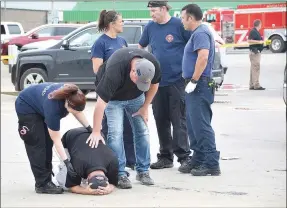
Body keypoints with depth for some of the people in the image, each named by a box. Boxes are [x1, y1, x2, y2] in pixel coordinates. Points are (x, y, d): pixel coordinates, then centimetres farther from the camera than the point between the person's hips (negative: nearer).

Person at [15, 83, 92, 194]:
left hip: (39, 104, 7)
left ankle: (47, 181, 5)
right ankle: (42, 184, -11)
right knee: (37, 144, -13)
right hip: (27, 107, -7)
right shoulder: (53, 107, -42)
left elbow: (78, 111, -3)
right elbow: (56, 139, -32)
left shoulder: (72, 95, -28)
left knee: (47, 144, 2)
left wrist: (90, 129, -11)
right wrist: (67, 162, -34)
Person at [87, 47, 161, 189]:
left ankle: (143, 171, 10)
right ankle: (120, 174, -9)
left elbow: (154, 84, -5)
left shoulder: (153, 65, -29)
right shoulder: (114, 69, -43)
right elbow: (101, 102, -40)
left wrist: (145, 107, -5)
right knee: (115, 133, -15)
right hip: (113, 97, -4)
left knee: (142, 131, -1)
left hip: (136, 96, 4)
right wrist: (96, 132, -38)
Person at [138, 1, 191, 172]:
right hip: (157, 81, 6)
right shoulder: (150, 27, 8)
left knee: (179, 120, -5)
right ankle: (166, 156, 19)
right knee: (161, 121, 10)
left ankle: (184, 156, -2)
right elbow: (140, 47, 22)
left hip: (177, 80, -5)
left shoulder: (179, 25, -7)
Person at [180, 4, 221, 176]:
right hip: (196, 86, 11)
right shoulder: (197, 33, 18)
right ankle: (198, 161, 18)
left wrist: (193, 81, -24)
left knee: (201, 125, -10)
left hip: (199, 85, -11)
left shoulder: (200, 33, -14)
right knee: (194, 126, 13)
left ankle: (212, 164, -9)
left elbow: (203, 57, -27)